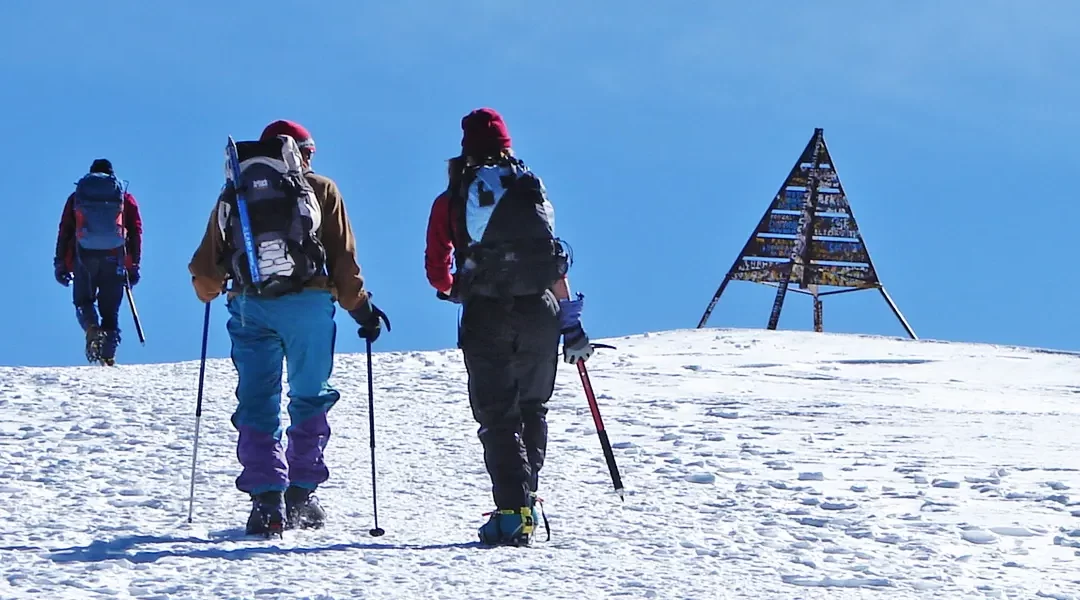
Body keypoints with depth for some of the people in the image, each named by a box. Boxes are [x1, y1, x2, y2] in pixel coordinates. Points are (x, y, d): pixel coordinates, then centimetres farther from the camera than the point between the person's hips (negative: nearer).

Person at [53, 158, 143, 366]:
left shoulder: (77, 197, 13)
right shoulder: (126, 199, 13)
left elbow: (64, 232, 8)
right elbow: (136, 233, 7)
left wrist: (60, 264, 10)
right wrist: (133, 266, 8)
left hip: (84, 256, 0)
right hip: (114, 259, 0)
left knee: (84, 301, 16)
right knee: (110, 310, 8)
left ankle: (92, 328, -17)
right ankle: (108, 355, -4)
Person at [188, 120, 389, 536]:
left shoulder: (233, 194, 15)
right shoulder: (320, 190, 9)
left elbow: (205, 270, 15)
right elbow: (343, 259, 3)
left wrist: (210, 291, 35)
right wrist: (361, 308, 11)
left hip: (249, 306, 2)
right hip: (308, 305, -2)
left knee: (257, 404, 5)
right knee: (310, 399, 12)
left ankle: (267, 501, -6)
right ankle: (300, 495, 10)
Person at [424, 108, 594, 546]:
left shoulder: (451, 201, 2)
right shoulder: (532, 190, 8)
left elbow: (436, 269, 3)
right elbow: (556, 261, 6)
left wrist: (452, 291, 27)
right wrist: (572, 323, 10)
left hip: (486, 316, -2)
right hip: (539, 312, 2)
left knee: (497, 415, 0)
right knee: (532, 408, 18)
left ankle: (513, 511, -12)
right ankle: (526, 500, 16)